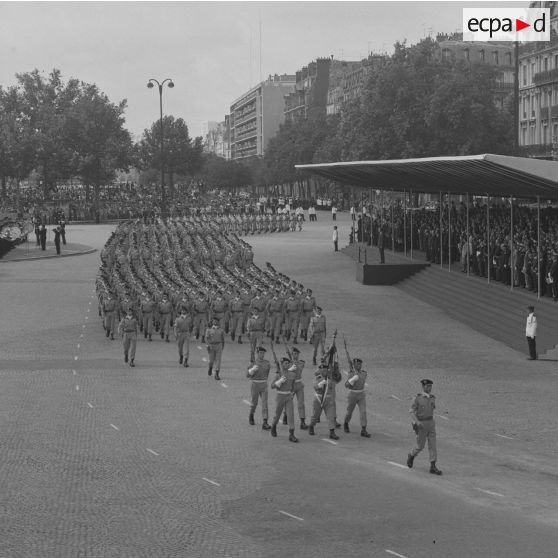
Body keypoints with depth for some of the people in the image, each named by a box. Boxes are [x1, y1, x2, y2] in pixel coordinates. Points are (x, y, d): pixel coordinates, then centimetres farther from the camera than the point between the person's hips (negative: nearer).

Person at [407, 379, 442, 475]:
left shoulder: (432, 398, 4)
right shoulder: (418, 398, -12)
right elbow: (411, 411, -13)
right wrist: (417, 422, -26)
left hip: (431, 423, 5)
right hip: (421, 424, -5)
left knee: (432, 444, -2)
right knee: (420, 446, 4)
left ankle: (433, 467, -1)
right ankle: (411, 456, 35)